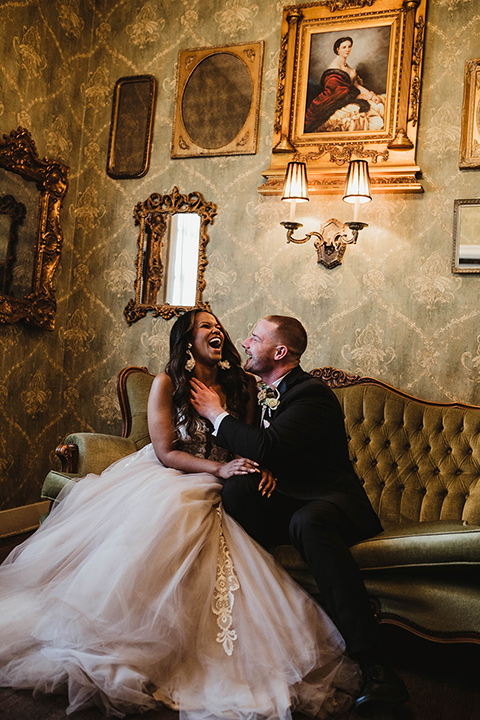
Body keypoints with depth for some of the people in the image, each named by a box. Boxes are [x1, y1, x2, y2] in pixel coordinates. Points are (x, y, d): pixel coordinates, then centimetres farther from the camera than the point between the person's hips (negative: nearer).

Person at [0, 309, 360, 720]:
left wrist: (261, 469, -16)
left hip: (212, 487, 2)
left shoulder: (242, 386, 5)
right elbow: (165, 452, -10)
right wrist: (219, 468, -23)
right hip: (163, 476, -2)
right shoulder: (167, 383, -3)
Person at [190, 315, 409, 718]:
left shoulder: (313, 394, -15)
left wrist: (216, 414, -15)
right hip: (284, 503, 7)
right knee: (234, 491, -25)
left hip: (331, 502, -6)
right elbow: (245, 450, 19)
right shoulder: (262, 392, 14)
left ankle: (375, 664, -40)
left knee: (307, 521, -42)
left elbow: (265, 449, -29)